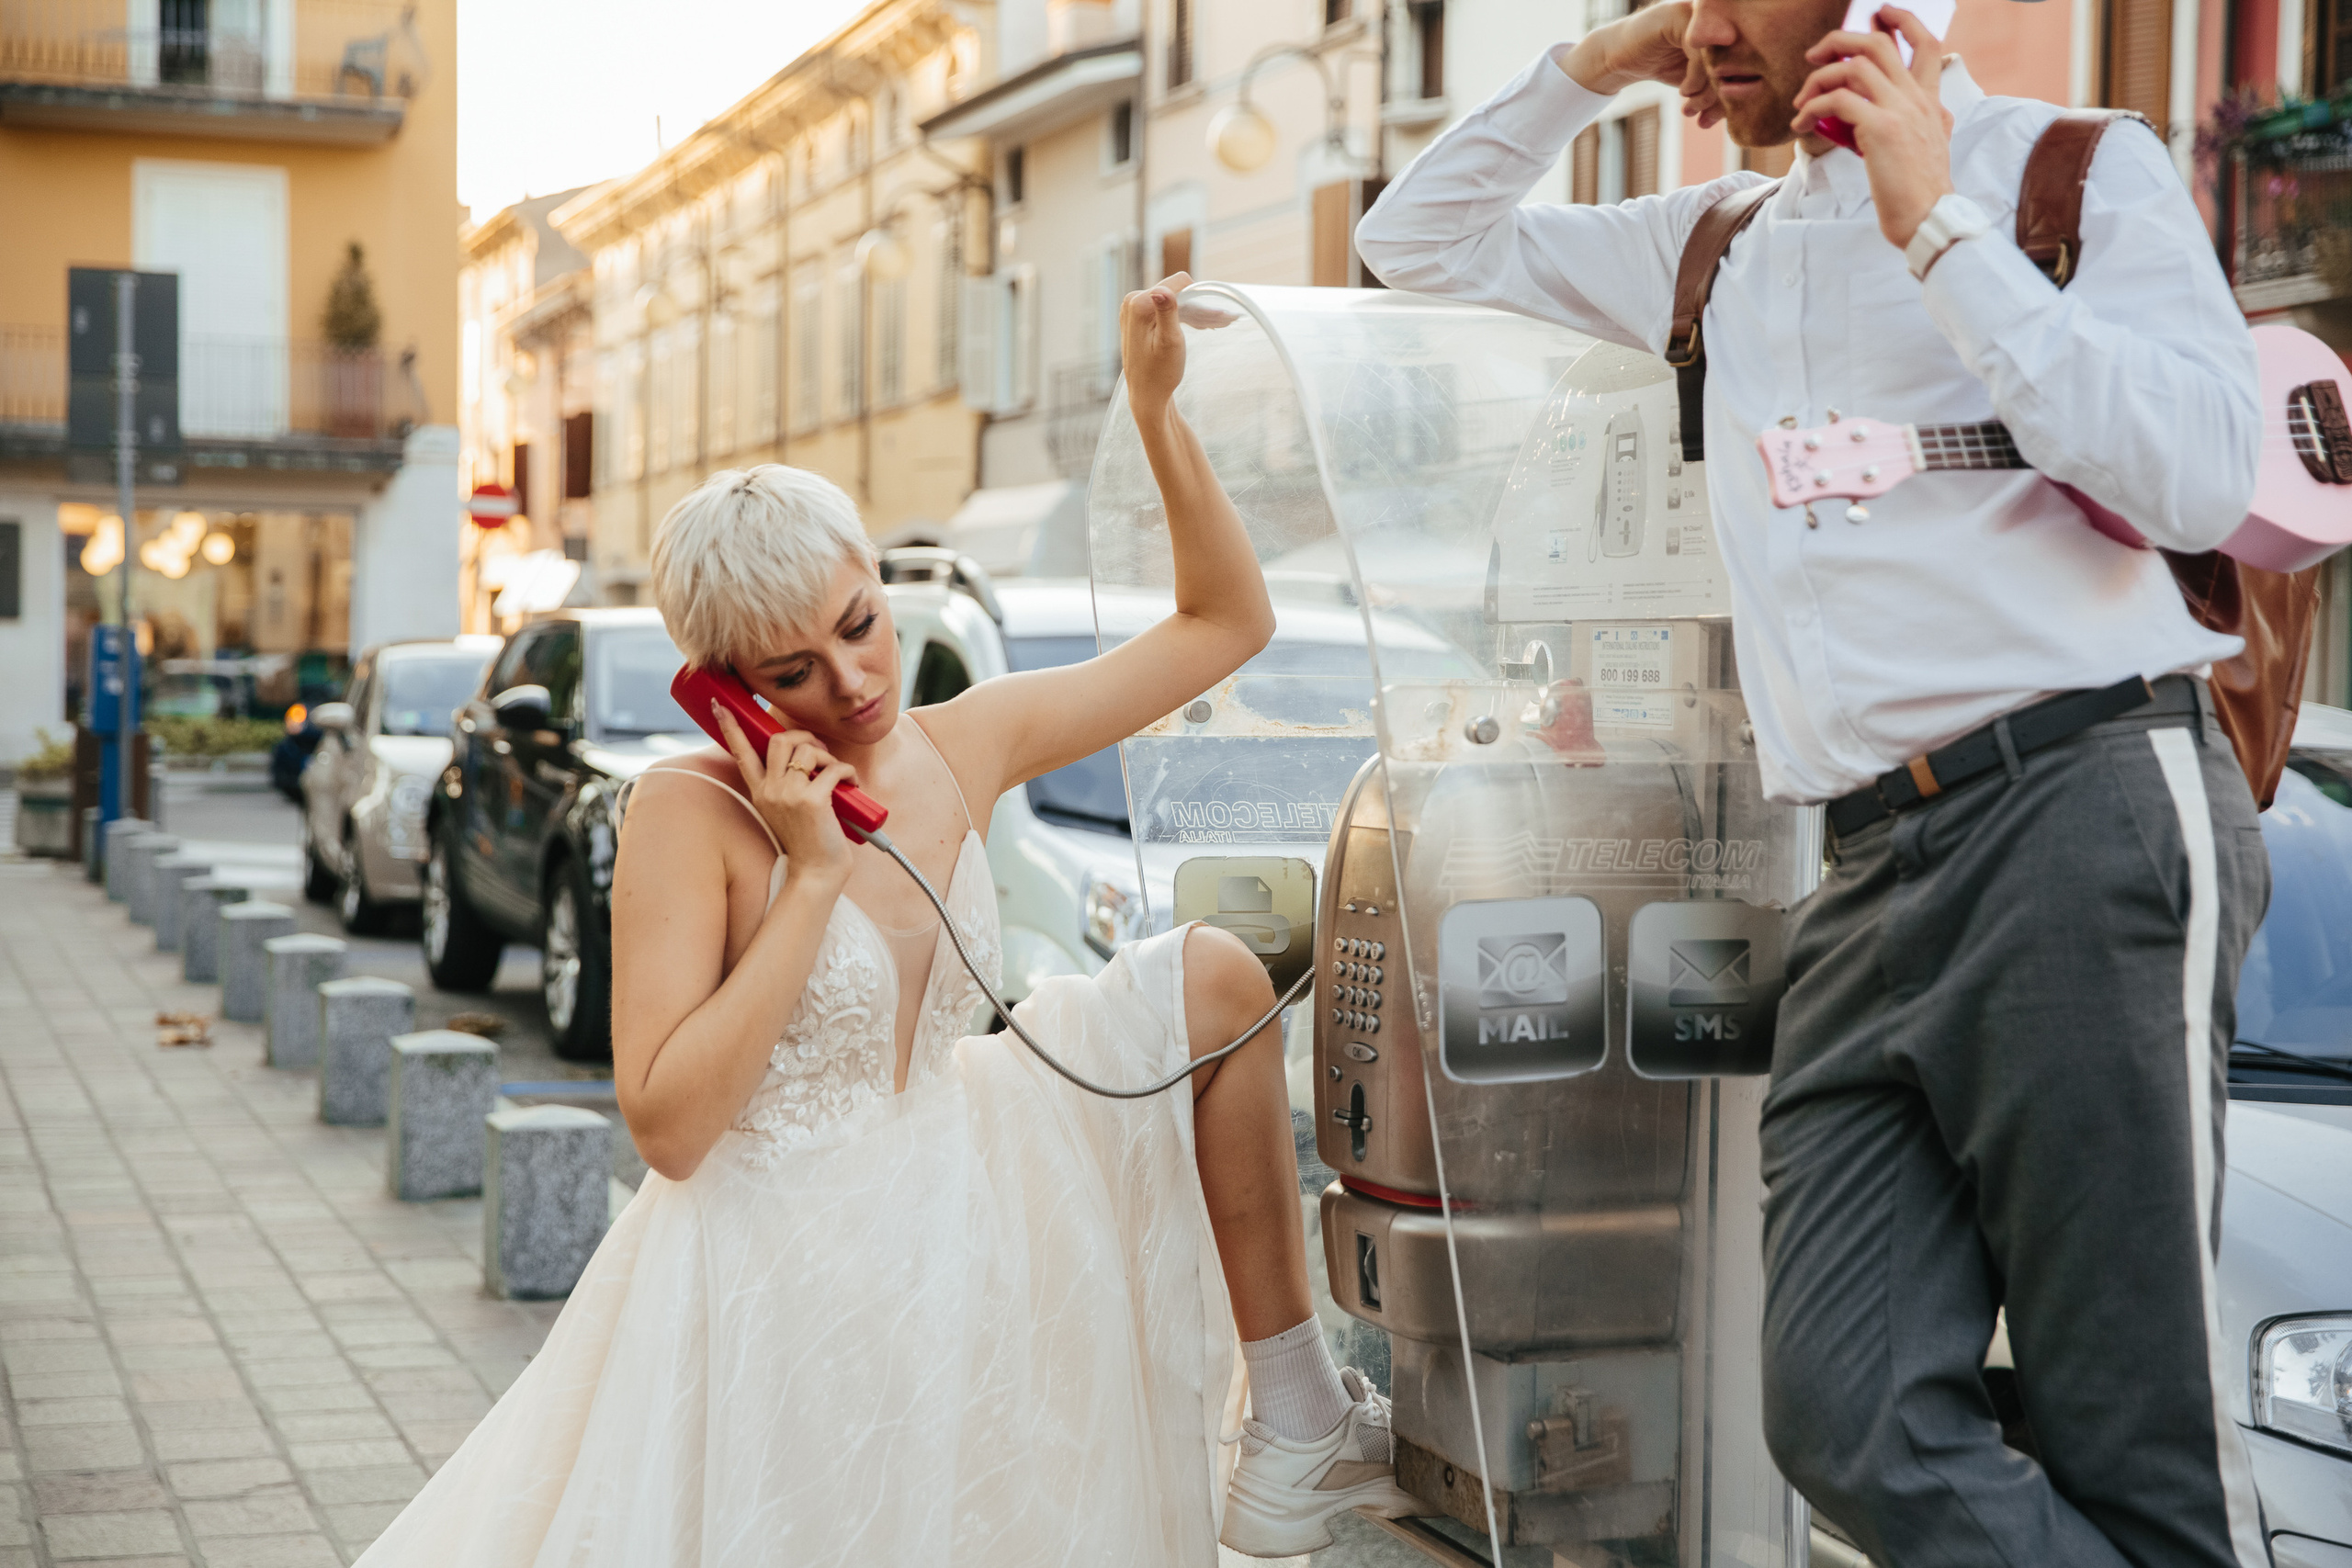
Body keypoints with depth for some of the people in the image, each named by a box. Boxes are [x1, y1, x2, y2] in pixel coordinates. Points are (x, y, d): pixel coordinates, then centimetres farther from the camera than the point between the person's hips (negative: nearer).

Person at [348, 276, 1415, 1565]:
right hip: (779, 1288, -6)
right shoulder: (691, 813, -18)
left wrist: (1156, 415, -4)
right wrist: (812, 876, -26)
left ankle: (1293, 1430, 5)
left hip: (962, 1234, 6)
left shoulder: (961, 749, -1)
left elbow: (1226, 622, 8)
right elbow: (667, 1125, -25)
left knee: (1216, 983, 1)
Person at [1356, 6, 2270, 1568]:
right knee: (1855, 1425, -10)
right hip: (1876, 861, 6)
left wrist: (1935, 225, -6)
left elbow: (2200, 478, -8)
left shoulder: (2081, 169, 7)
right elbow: (1420, 241, 33)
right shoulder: (1713, 243, 25)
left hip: (2086, 808, -5)